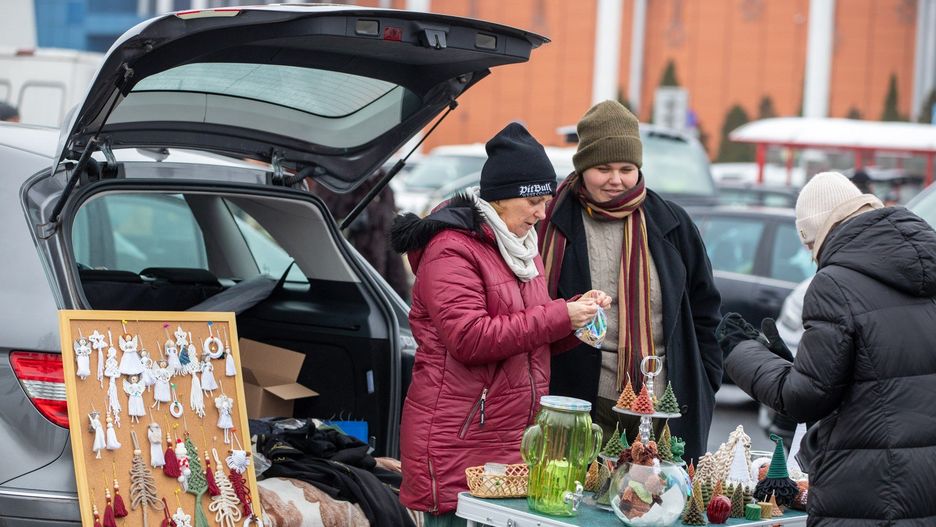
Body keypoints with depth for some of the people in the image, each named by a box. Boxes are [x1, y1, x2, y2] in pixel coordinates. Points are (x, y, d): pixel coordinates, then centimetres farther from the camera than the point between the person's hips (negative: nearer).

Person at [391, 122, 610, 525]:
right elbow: (470, 338, -21)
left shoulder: (522, 248, 19)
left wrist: (575, 315, 4)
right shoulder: (451, 251, -10)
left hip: (517, 440, 8)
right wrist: (559, 316, -18)